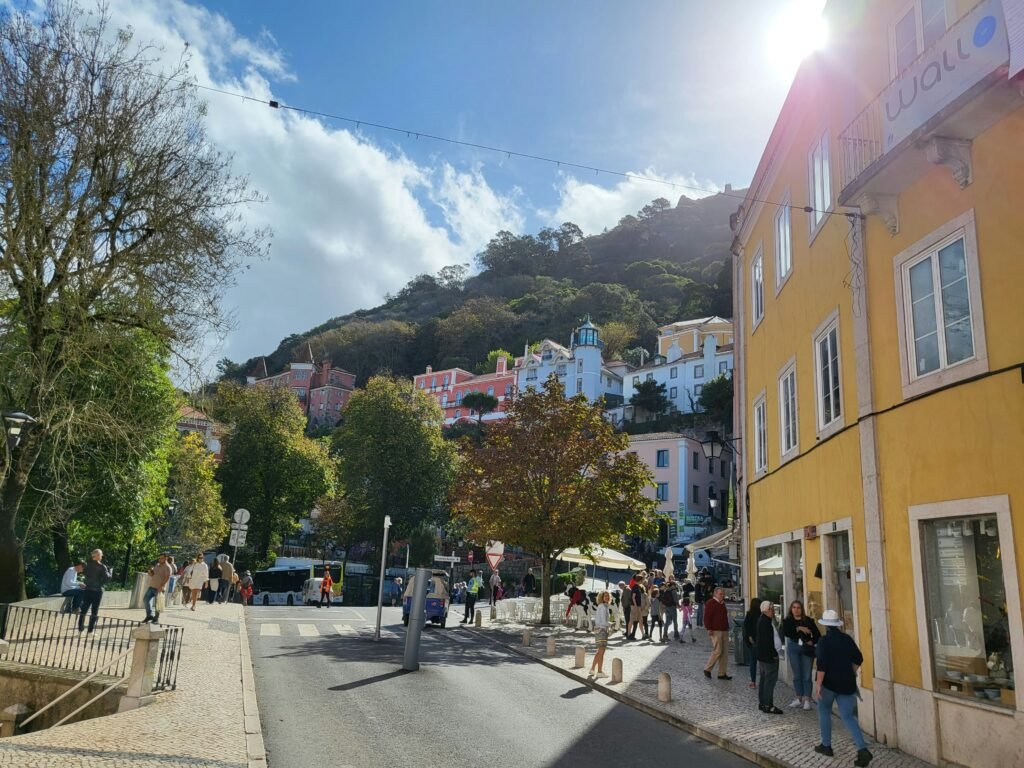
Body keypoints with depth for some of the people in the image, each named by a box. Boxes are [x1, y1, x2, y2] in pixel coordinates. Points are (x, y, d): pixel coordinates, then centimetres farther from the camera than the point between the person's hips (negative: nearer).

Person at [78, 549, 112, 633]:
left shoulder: (87, 565, 2)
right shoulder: (102, 567, -13)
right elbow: (107, 578, -14)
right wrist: (110, 571, 3)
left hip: (87, 590, 4)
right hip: (97, 591, -4)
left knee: (84, 609, 14)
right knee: (94, 611, 4)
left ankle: (80, 629, 16)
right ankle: (90, 630, 5)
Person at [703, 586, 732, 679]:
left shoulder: (722, 603, 17)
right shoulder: (711, 603, -8)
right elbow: (706, 617, -13)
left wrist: (727, 627, 20)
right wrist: (709, 629, -20)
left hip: (724, 631, 8)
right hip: (715, 631, -8)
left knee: (725, 652, 6)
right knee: (717, 651, -10)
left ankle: (722, 673, 11)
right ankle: (707, 669, 4)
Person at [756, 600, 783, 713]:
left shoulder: (763, 620, 12)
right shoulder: (766, 621, -21)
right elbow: (767, 641, -24)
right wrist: (773, 654, -18)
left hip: (763, 655, 11)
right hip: (769, 656, -11)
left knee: (764, 679, 16)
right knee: (770, 680, -5)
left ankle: (762, 703, 24)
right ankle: (768, 705, -1)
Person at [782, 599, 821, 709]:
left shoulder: (808, 620, 4)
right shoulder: (787, 621, 4)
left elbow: (817, 634, 2)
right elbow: (785, 632, -13)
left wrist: (812, 642, -15)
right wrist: (798, 628, -21)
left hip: (807, 649, -1)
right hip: (793, 648, 1)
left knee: (807, 675, -3)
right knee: (797, 675, 7)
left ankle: (807, 699, 0)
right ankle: (799, 698, 14)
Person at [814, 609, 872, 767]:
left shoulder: (824, 640, -13)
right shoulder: (847, 638, 4)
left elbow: (822, 664, -20)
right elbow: (858, 659, 11)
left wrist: (818, 684, -17)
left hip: (829, 682, -5)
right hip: (847, 683, 5)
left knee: (824, 711, 16)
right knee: (847, 716, 6)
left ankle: (826, 746, 23)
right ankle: (863, 749, -10)